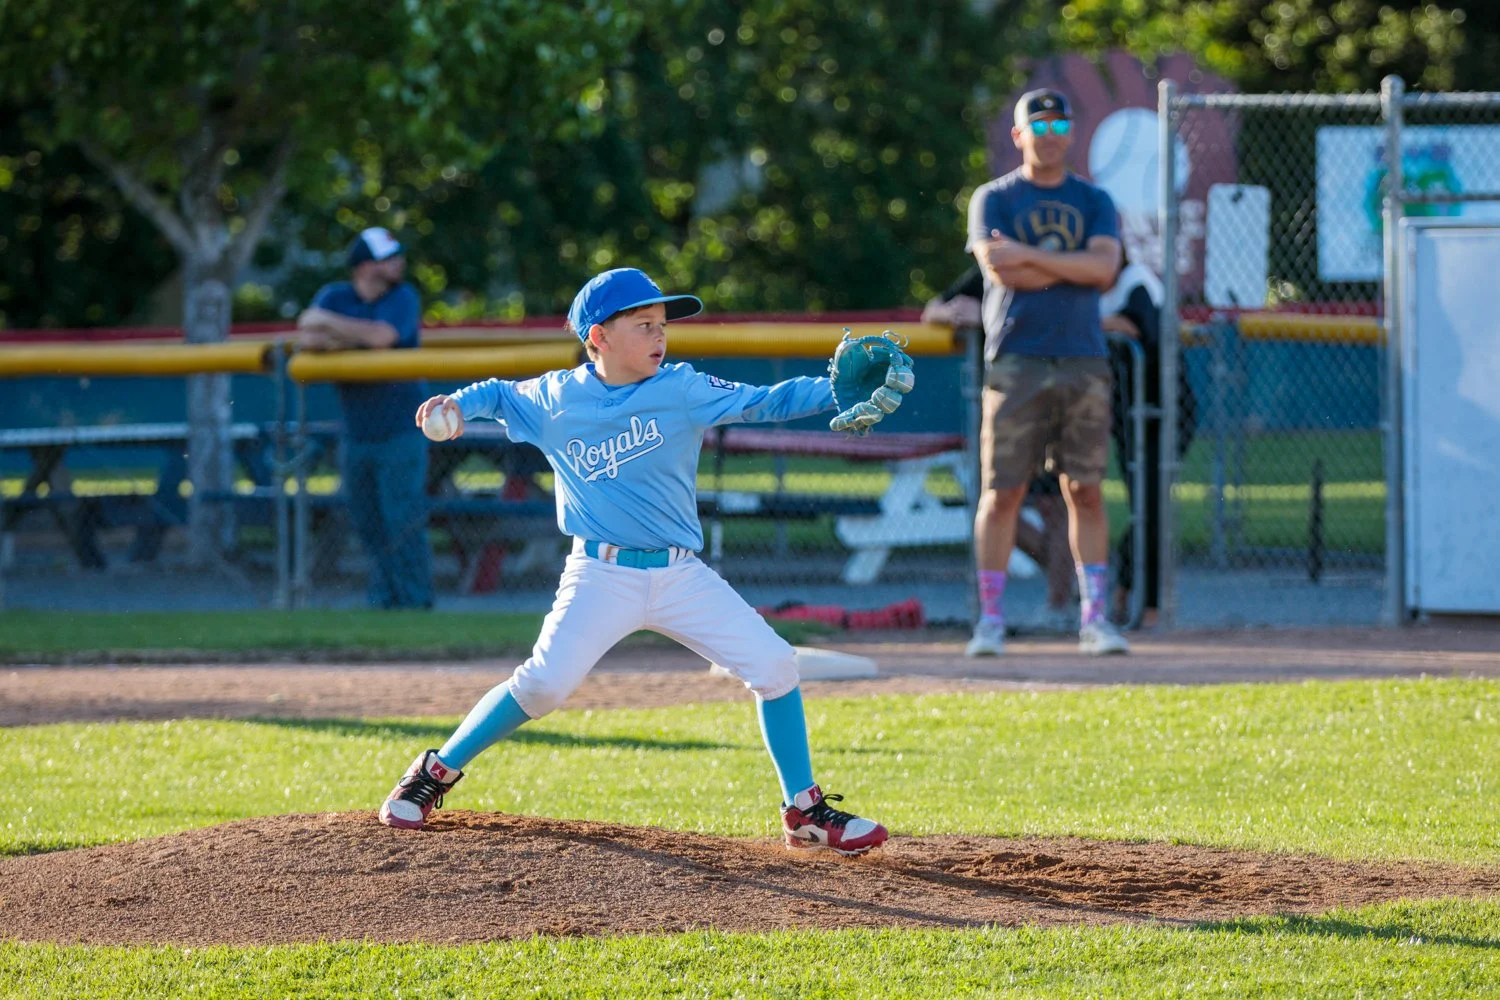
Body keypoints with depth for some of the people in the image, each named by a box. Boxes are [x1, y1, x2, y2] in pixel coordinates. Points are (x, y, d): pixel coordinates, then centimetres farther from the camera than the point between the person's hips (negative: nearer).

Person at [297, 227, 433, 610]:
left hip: (400, 431, -4)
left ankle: (415, 602, -2)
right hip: (356, 433, 4)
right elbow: (306, 339, -9)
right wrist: (359, 338, -20)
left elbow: (383, 336, -22)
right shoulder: (334, 297, 4)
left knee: (402, 523, -8)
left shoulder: (402, 298, -5)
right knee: (369, 526, 9)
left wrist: (329, 323, -13)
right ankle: (385, 600, 21)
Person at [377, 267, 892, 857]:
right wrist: (456, 404, -6)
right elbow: (497, 395, 16)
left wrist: (838, 392, -21)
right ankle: (434, 774, 7)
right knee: (543, 683, -15)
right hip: (601, 577, -2)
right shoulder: (554, 399, -1)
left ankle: (805, 813, 6)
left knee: (773, 665, -7)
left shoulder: (682, 390, -1)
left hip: (682, 576, 2)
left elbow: (764, 403, -7)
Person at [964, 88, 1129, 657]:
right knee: (1002, 493, -3)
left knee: (1086, 492, 1)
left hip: (1083, 363, 2)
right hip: (1016, 360, -2)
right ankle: (990, 620, 2)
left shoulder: (1093, 202, 13)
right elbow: (1002, 272, -10)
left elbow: (1105, 267, -5)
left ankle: (1094, 619, 3)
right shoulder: (993, 199, 5)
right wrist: (1076, 265, -6)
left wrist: (1030, 256, -11)